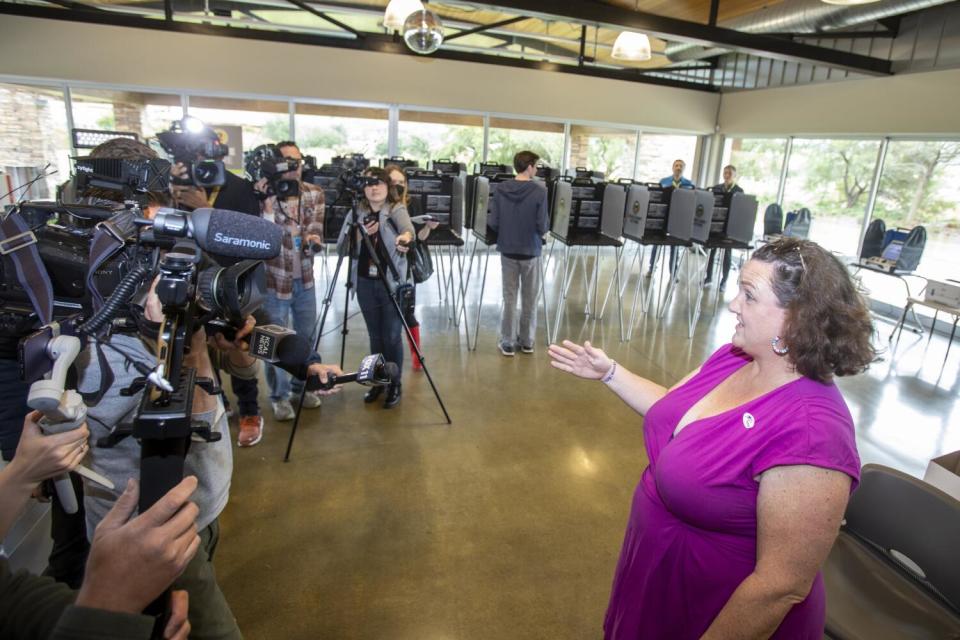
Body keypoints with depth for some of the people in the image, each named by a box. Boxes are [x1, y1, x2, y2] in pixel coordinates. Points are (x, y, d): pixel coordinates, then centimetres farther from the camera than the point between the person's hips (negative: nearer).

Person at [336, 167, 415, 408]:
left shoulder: (396, 209, -6)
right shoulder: (357, 213, 5)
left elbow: (407, 226, -30)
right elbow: (341, 249, 2)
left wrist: (406, 236, -53)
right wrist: (360, 234, -15)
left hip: (392, 283, -4)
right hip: (365, 284, 4)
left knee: (392, 337, 3)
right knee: (375, 336, 14)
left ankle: (395, 385, 20)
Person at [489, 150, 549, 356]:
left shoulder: (501, 189, -5)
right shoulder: (539, 191, -13)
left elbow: (492, 223, -4)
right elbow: (543, 226, -14)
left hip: (507, 250, 2)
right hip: (531, 251, -2)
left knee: (509, 297, 9)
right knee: (529, 299, 12)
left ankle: (508, 343, 14)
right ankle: (527, 341, 23)